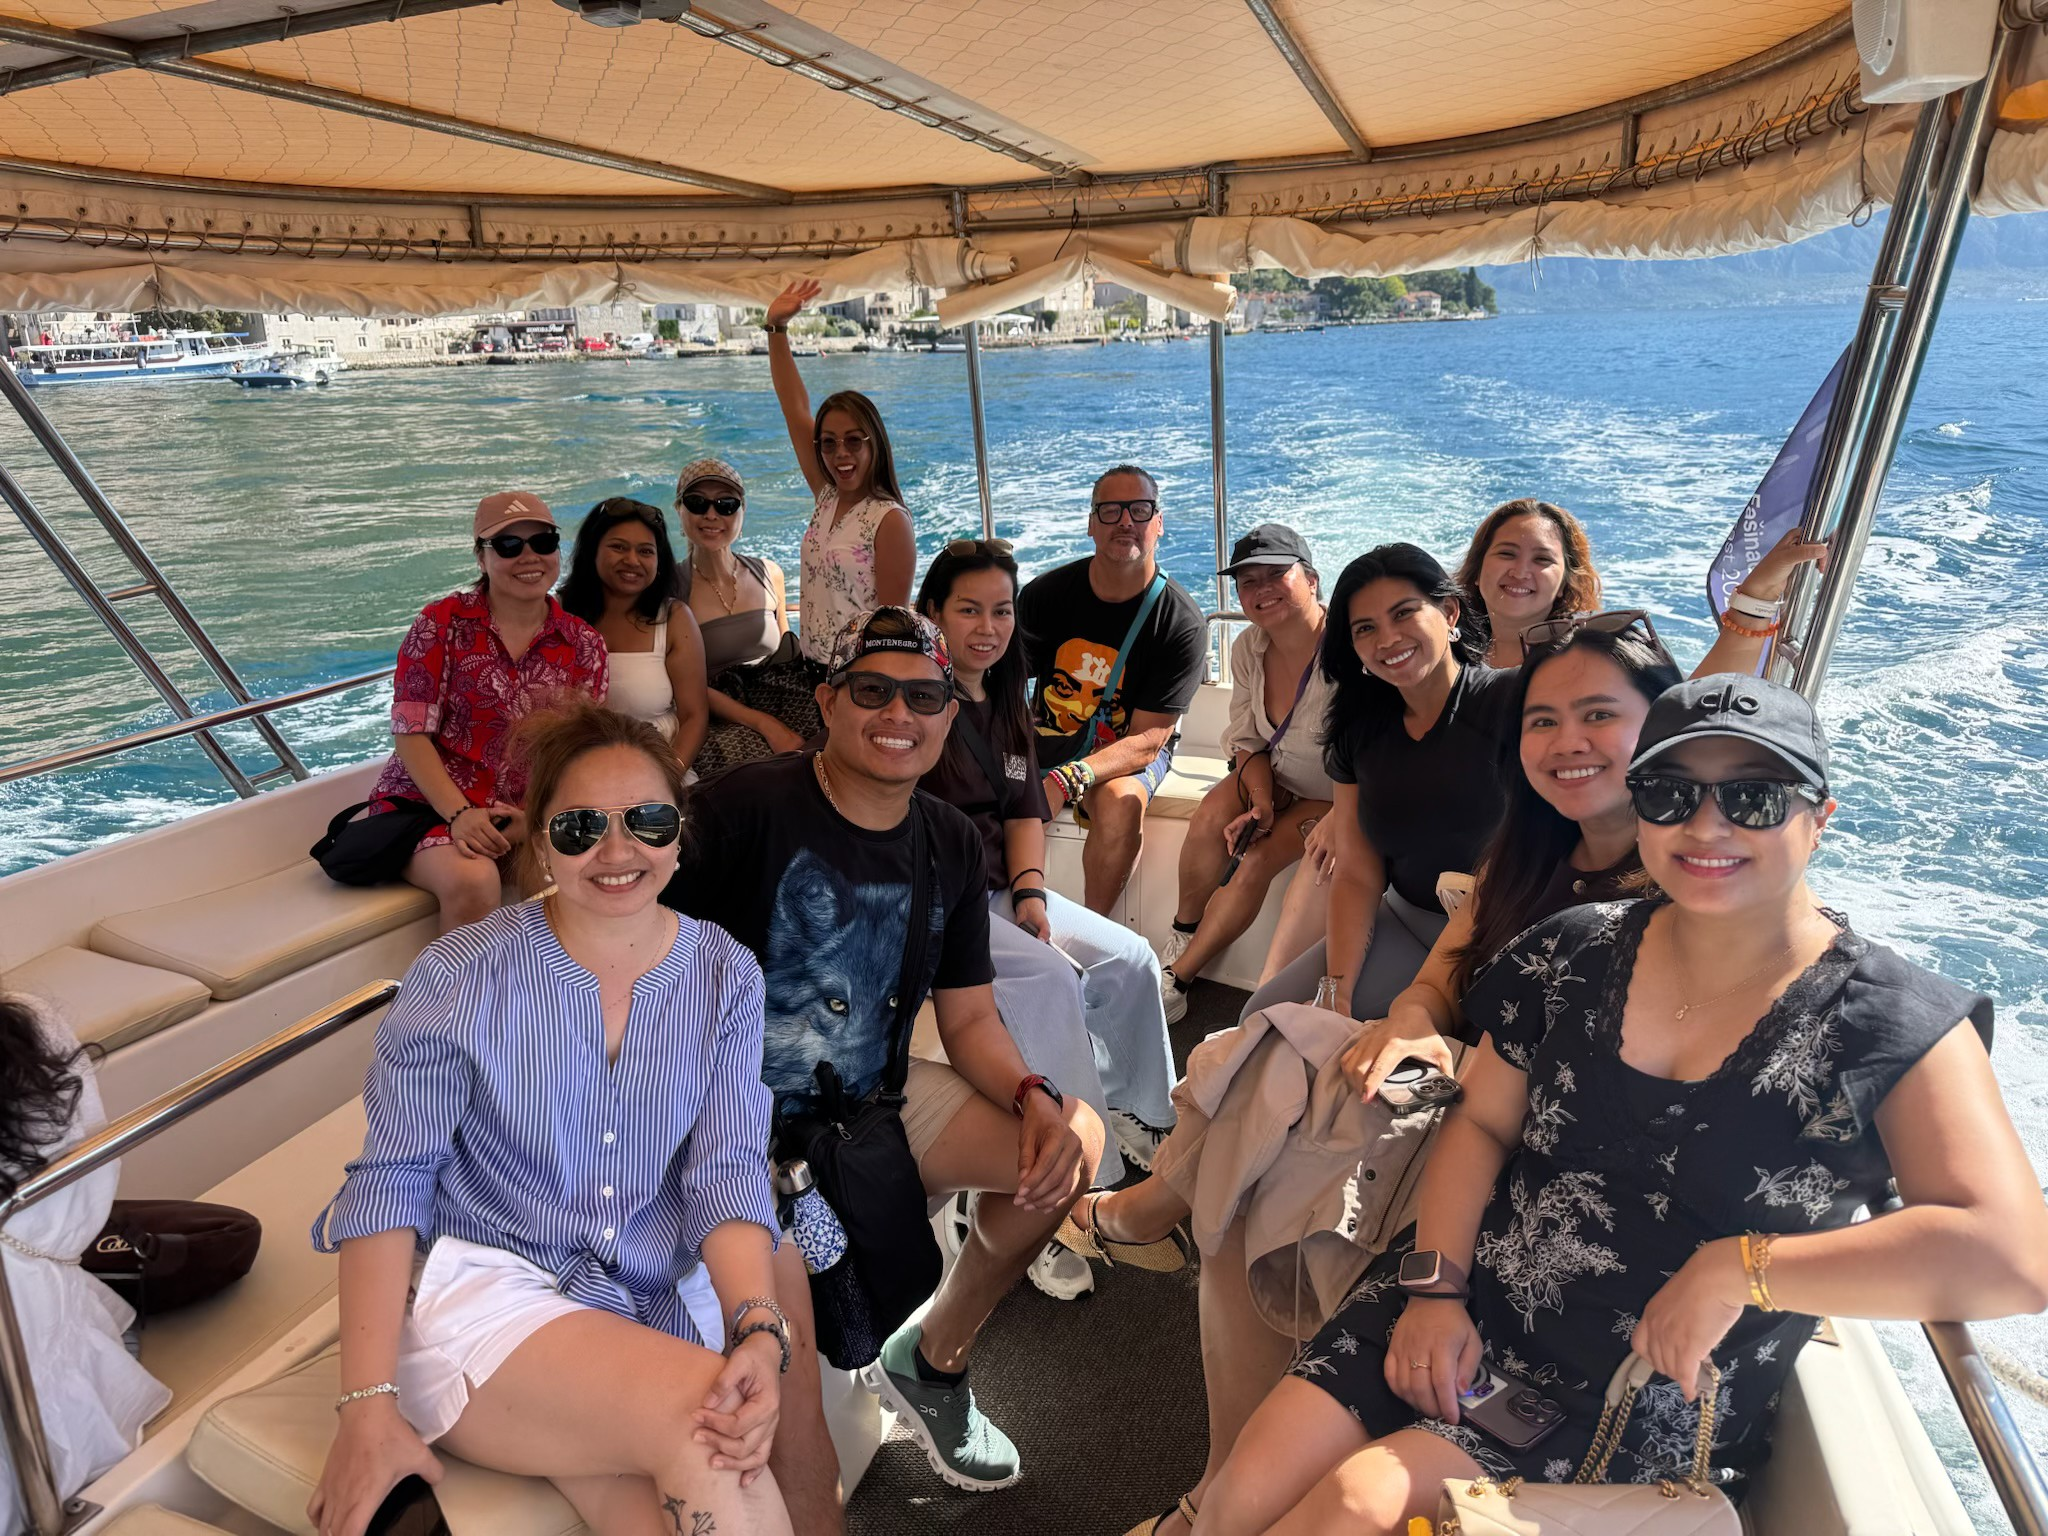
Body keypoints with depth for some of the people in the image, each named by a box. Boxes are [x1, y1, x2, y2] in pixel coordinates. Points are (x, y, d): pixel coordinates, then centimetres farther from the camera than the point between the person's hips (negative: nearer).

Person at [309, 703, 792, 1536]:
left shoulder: (726, 976, -1)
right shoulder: (461, 976, -8)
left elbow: (728, 1171, -6)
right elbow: (390, 1178, -7)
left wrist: (759, 1331, -22)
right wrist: (368, 1405, -12)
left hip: (660, 1306, 2)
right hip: (477, 1288, -2)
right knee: (700, 1418, -26)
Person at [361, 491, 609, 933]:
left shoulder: (584, 645, 6)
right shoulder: (442, 623, -1)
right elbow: (411, 734, -6)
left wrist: (535, 817, -15)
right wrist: (459, 814, -19)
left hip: (531, 814, 3)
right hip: (430, 802, -2)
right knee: (474, 881, -33)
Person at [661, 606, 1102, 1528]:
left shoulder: (949, 845, 3)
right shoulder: (747, 807, -17)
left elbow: (968, 1018, 7)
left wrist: (1034, 1099, -11)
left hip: (872, 1098, 6)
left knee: (1074, 1139, -4)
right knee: (784, 1333, -28)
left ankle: (934, 1359, 19)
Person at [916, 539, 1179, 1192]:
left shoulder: (1005, 703, 15)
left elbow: (1024, 812, 13)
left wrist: (1030, 894, -3)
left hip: (998, 888, 7)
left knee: (1129, 956, -7)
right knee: (1049, 978, -26)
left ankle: (1121, 1109, 13)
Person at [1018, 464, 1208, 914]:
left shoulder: (1182, 624, -15)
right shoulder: (1044, 594, -6)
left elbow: (1146, 741, -19)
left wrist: (1068, 779, -36)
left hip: (1133, 749, -2)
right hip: (1047, 739, 3)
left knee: (1120, 806, -35)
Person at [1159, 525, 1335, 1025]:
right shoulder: (1248, 648, -8)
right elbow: (1246, 739, 0)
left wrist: (1328, 824, -29)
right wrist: (1262, 802, -15)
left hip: (1338, 795, -5)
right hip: (1273, 778, 5)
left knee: (1259, 860, -23)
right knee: (1211, 816, -23)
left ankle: (1175, 979, -12)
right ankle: (1182, 939, -4)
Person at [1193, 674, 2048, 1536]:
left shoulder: (1895, 1027, -10)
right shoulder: (1575, 954, 2)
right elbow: (1480, 1124, 7)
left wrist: (1735, 1269, -22)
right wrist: (1433, 1285, -6)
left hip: (1650, 1420, -3)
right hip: (1461, 1318, 3)